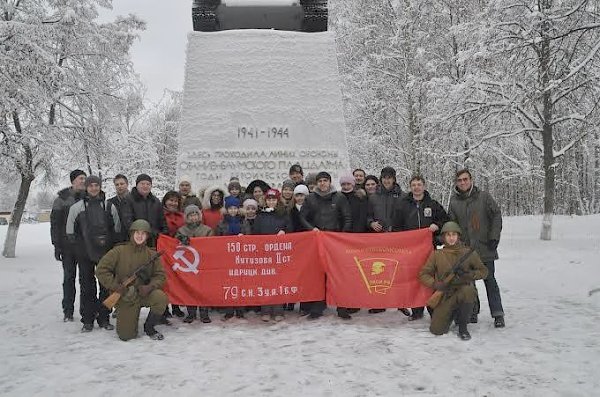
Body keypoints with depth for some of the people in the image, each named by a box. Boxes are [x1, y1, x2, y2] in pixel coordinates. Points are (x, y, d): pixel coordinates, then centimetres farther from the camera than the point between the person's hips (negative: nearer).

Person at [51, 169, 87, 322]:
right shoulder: (62, 199, -1)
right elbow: (55, 223, -1)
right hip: (68, 245, -2)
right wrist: (57, 246, -6)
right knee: (69, 277, 5)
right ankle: (68, 311, 15)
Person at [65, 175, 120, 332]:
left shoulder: (110, 206, 5)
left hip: (106, 252, 1)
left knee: (106, 285, 4)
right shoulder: (77, 207, 3)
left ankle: (104, 318, 14)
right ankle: (87, 320, 11)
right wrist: (76, 245, 4)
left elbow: (117, 228, 12)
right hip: (85, 254, -1)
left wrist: (112, 245, 6)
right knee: (87, 286, 3)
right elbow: (70, 229, 8)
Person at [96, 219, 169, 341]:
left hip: (144, 293, 2)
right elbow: (101, 270, -8)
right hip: (125, 297, -1)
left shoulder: (152, 254, 0)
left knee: (161, 298, -31)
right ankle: (126, 319, 32)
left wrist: (149, 287, -19)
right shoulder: (119, 251, -7)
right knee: (126, 336, -6)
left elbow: (160, 275, 1)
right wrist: (116, 287, -17)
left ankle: (149, 327, -3)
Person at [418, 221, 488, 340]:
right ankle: (451, 314, 23)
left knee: (469, 290, -38)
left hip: (462, 291, -1)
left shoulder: (468, 253, 1)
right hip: (445, 296, 1)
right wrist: (436, 284, -15)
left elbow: (483, 271, 7)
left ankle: (462, 327, -14)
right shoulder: (436, 255, 2)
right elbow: (423, 274, 3)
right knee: (436, 330, -13)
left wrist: (469, 274, -13)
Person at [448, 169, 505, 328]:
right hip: (464, 249, 3)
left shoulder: (483, 196, 0)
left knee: (489, 280, 1)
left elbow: (496, 216, 0)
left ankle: (498, 314, 8)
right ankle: (472, 312, 17)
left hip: (485, 248, -2)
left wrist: (494, 237, -7)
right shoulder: (454, 201, 6)